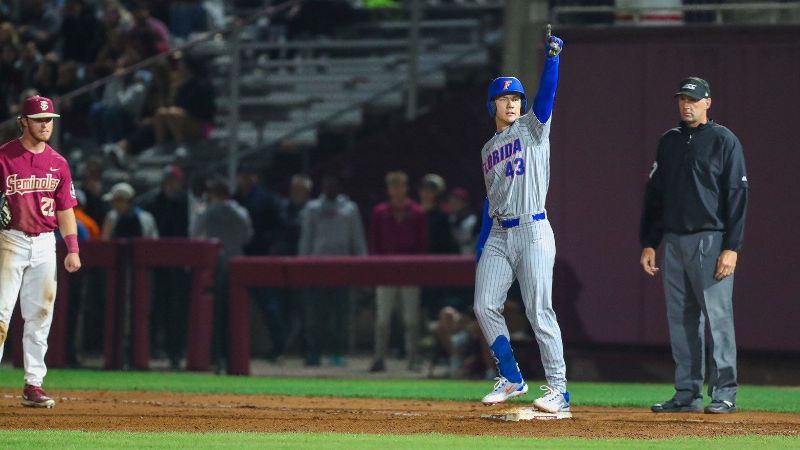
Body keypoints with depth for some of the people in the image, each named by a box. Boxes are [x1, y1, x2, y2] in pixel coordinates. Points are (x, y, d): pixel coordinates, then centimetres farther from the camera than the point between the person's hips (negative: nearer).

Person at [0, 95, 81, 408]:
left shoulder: (57, 163, 11)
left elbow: (65, 209, 13)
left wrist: (73, 249, 6)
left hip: (45, 244, 5)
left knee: (39, 315, 5)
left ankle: (33, 385, 9)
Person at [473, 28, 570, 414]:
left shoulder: (533, 128, 3)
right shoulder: (489, 150, 18)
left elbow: (546, 93, -14)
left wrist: (552, 57, -29)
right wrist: (480, 251, 14)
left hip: (532, 231, -6)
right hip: (498, 234, 6)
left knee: (539, 313, -9)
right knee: (485, 307, -1)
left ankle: (557, 389, -6)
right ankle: (511, 379, 11)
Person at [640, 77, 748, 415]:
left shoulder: (724, 141, -2)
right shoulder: (669, 142, 15)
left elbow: (737, 196, -7)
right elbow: (654, 194, 19)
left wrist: (731, 248, -14)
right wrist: (648, 243, 13)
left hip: (710, 240, -6)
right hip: (674, 241, 6)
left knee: (717, 316, -9)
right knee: (680, 319, 6)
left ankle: (724, 393, -6)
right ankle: (687, 394, 10)